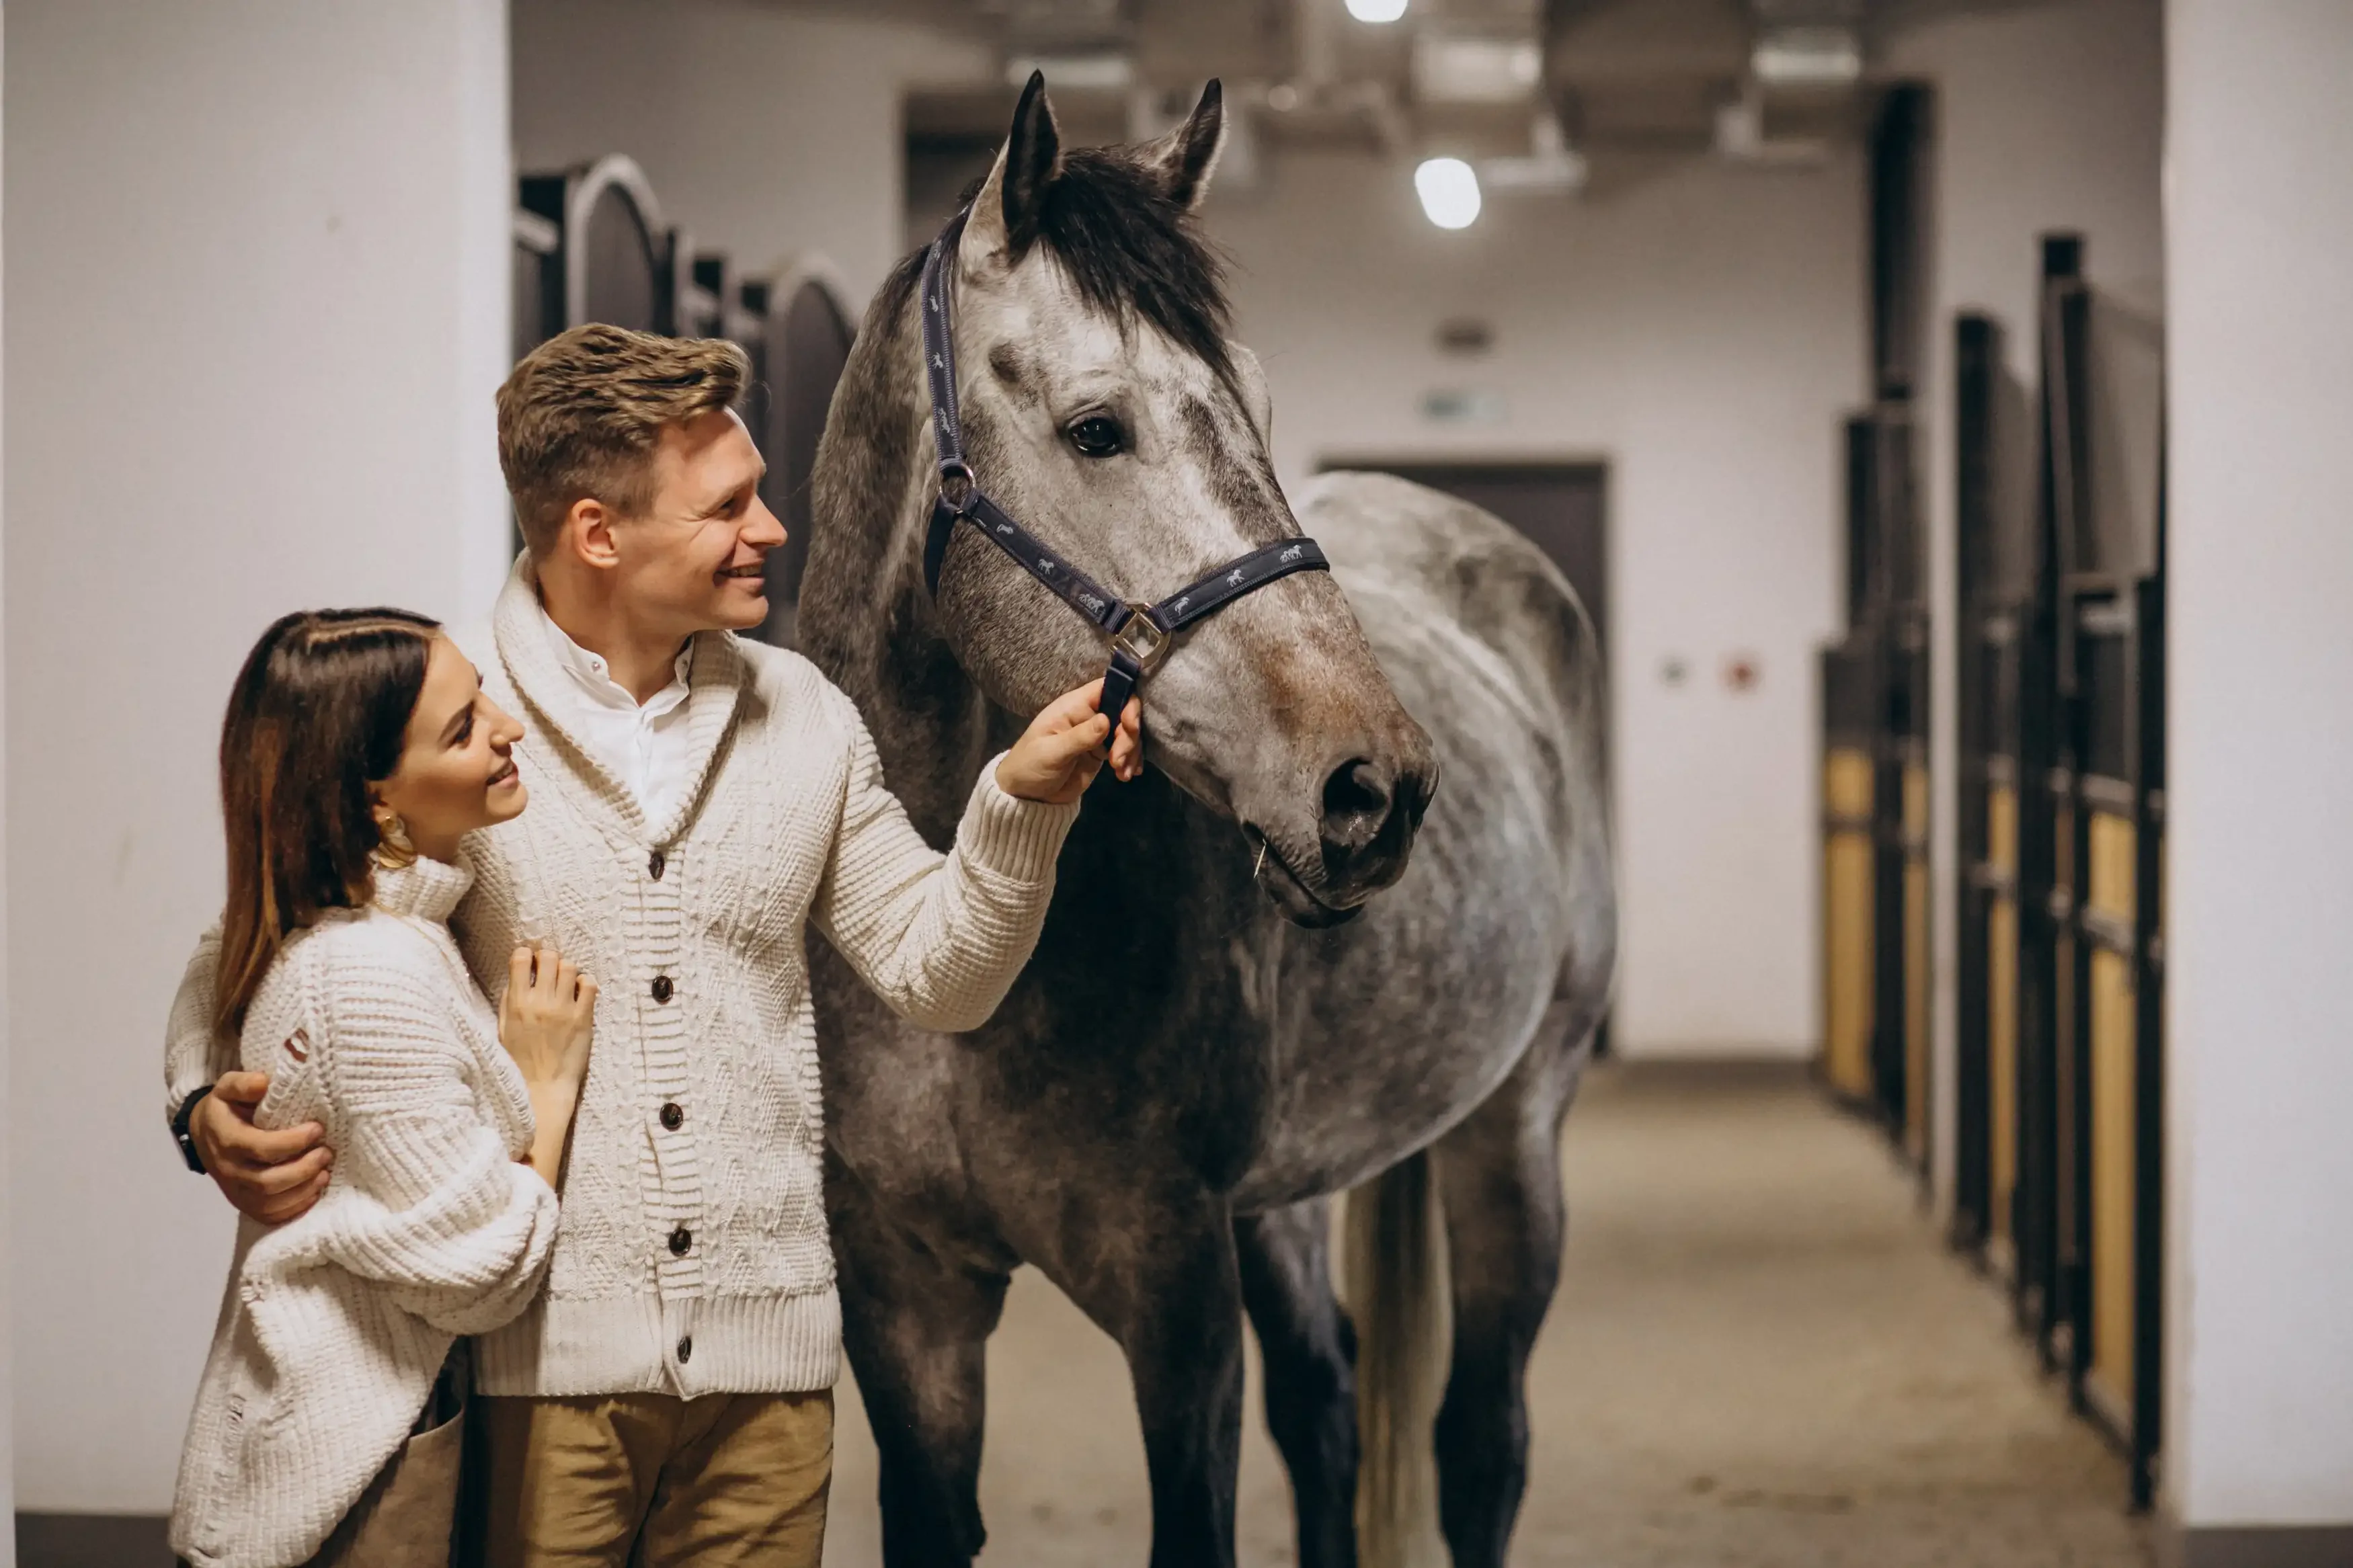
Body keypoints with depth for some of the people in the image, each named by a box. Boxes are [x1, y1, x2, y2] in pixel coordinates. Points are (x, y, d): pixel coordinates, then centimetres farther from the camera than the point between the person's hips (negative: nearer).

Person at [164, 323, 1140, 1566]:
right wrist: (208, 1109, -17)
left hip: (767, 1347, 4)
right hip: (539, 1360, -3)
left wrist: (1022, 799, -4)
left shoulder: (805, 718, 8)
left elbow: (934, 975, 12)